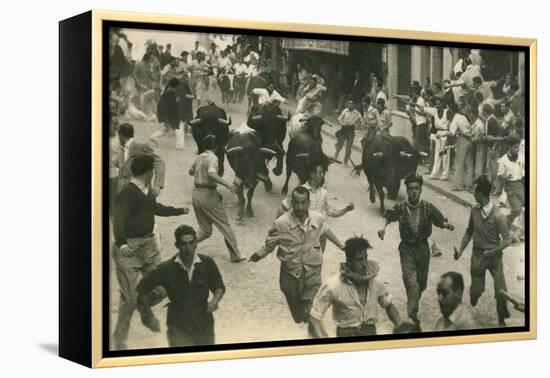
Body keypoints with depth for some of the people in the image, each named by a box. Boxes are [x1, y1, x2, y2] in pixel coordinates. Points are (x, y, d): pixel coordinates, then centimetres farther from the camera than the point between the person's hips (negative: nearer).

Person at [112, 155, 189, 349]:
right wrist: (121, 243, -41)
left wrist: (180, 211, 47)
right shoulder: (127, 193, -15)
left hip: (149, 244, 8)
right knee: (130, 297, -7)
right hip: (129, 248, -8)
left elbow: (156, 208, 33)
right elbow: (118, 221, -25)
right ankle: (120, 337, 11)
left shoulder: (147, 191, 12)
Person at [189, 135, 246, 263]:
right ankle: (235, 255, 7)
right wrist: (228, 185, -30)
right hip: (209, 194, -7)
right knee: (225, 226, 5)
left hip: (196, 194, 7)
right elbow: (211, 173, -29)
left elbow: (191, 171, 28)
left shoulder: (199, 158, 11)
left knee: (205, 230, 14)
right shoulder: (213, 158, -11)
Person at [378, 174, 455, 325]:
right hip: (407, 249, -2)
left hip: (423, 247, 2)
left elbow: (440, 220, 0)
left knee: (422, 283, 15)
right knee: (412, 283, -16)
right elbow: (388, 216, 8)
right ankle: (412, 314, -9)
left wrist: (447, 225, -22)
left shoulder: (427, 207, -10)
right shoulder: (400, 208, -11)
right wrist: (383, 227, -11)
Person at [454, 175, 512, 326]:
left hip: (494, 256, -3)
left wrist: (492, 252, -25)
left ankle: (501, 319, 20)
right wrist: (461, 249, 2)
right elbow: (469, 232, 9)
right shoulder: (474, 211, -6)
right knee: (476, 290, 6)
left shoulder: (498, 215, -20)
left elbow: (506, 240, -16)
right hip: (477, 255, 3)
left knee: (501, 291, -7)